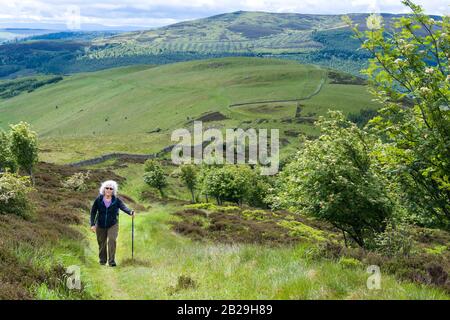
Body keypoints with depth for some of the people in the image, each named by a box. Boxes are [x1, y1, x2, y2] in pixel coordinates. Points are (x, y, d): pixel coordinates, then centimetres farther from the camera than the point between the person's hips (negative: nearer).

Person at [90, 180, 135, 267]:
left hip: (113, 225, -1)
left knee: (112, 240, -18)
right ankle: (102, 260, 31)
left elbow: (123, 207, -23)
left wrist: (130, 212, -44)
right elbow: (93, 212, -3)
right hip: (100, 225, 1)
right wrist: (92, 224, -10)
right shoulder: (98, 199, -7)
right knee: (102, 243, 11)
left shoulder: (116, 200, -8)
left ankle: (111, 261, -14)